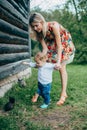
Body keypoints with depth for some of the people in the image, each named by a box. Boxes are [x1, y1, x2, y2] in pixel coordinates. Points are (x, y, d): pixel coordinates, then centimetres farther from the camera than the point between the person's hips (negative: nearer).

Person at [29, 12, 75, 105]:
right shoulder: (39, 32, -17)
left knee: (61, 68, -11)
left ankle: (63, 94, -6)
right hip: (53, 45, 6)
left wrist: (58, 62, -39)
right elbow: (45, 49, -16)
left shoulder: (53, 26, -35)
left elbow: (59, 45, -34)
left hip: (65, 43, -5)